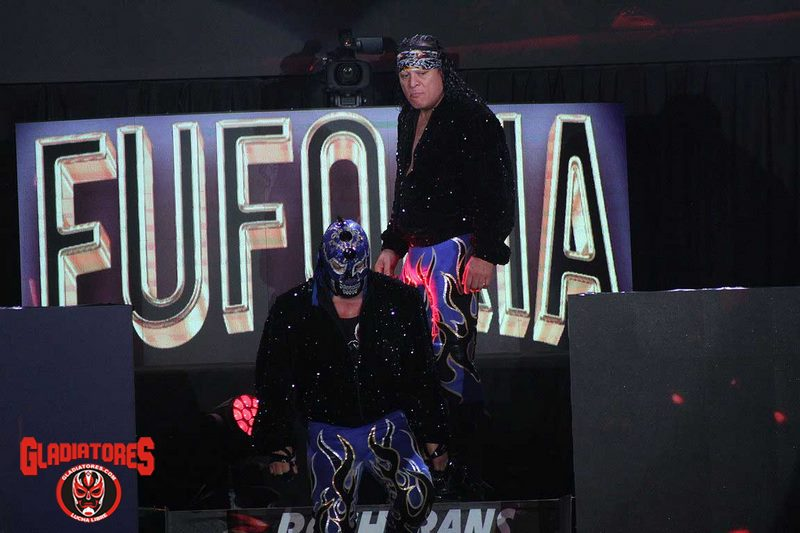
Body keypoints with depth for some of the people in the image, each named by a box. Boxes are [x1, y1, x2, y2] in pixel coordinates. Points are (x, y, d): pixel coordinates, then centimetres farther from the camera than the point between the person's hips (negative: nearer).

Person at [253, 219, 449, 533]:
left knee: (417, 494, -23)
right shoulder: (292, 310, -3)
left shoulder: (398, 301, -1)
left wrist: (433, 436, 9)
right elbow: (274, 381, 3)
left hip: (386, 424, 0)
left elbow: (421, 373, 7)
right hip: (329, 433, 0)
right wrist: (277, 444, -1)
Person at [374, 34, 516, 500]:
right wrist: (393, 246, 23)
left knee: (451, 354, -12)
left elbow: (498, 193, -13)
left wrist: (486, 254, -19)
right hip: (417, 252, 8)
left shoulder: (473, 119, -8)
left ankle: (469, 473, -9)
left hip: (457, 250, -8)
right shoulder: (410, 120, 16)